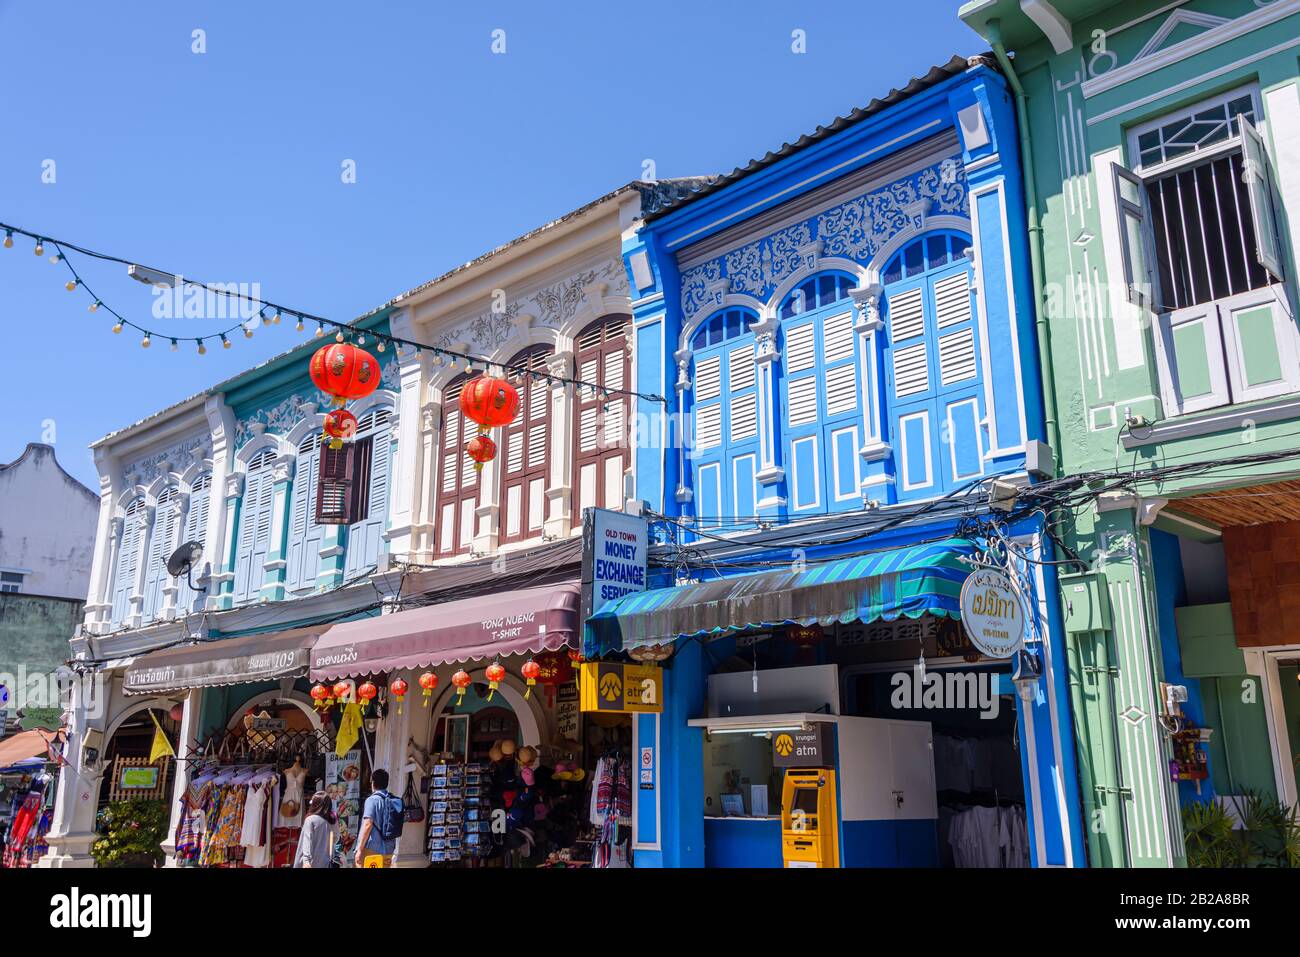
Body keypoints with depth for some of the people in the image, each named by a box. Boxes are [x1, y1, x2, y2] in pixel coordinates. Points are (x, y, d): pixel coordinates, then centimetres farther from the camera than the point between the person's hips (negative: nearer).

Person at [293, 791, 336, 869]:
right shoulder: (330, 822, 8)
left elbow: (307, 841, -15)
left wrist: (306, 860, -21)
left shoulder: (311, 819, -6)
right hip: (324, 863, 5)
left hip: (312, 863, -5)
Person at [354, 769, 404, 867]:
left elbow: (368, 824, -17)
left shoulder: (372, 800, -8)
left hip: (371, 849, -6)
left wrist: (359, 849, -15)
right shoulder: (396, 801, 10)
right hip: (388, 850, 6)